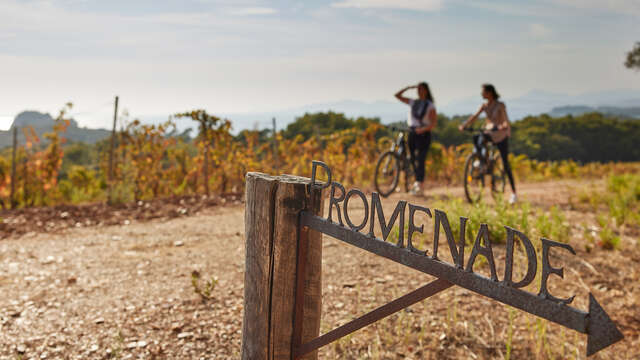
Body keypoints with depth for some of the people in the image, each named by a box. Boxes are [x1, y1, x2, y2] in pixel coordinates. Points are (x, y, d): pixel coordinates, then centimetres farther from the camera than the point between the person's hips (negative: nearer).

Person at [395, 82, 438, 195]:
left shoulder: (430, 105, -2)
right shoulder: (413, 102, 11)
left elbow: (434, 122, -9)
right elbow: (397, 95, 12)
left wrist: (424, 129, -24)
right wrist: (408, 87, 4)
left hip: (423, 134, -5)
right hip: (412, 132, 5)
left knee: (420, 159, -9)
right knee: (413, 159, 7)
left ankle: (421, 185, -6)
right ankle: (417, 181, 19)